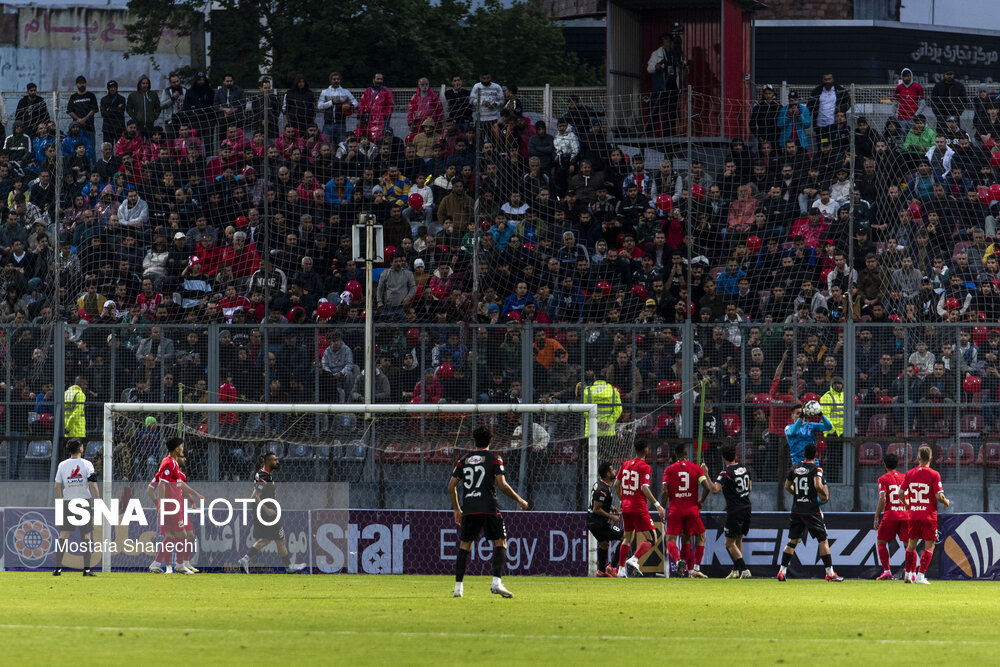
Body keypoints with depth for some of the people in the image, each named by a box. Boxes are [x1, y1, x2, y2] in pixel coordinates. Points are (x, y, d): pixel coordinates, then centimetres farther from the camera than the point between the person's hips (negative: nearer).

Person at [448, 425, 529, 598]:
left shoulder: (464, 460, 13)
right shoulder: (494, 459, 1)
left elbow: (451, 486, 13)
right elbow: (502, 485, -8)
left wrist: (457, 509, 24)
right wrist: (519, 500, 4)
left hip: (468, 510, 4)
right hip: (489, 508, -4)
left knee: (465, 545, 11)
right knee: (500, 542, 2)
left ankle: (458, 587, 7)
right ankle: (496, 582, -14)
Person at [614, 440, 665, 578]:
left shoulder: (625, 465, 9)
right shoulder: (645, 467, -10)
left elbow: (616, 484, 13)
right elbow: (644, 488, -20)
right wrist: (657, 505, -18)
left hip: (626, 506, 7)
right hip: (639, 508, -7)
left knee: (627, 538, 18)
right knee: (651, 539, -4)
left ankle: (621, 569, 16)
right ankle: (634, 560, -24)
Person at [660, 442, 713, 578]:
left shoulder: (669, 470, 1)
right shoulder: (696, 468, 3)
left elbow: (664, 491, -6)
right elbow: (708, 487, -6)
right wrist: (701, 501, 11)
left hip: (675, 510, -1)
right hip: (692, 510, 1)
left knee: (670, 540, 2)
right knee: (701, 537, 17)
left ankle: (678, 560, -28)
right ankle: (696, 568, 7)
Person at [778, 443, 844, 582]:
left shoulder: (794, 468, 8)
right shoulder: (816, 469, -8)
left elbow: (787, 486, 17)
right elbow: (818, 485, -22)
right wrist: (825, 495, -4)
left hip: (796, 509, 5)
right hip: (812, 510, -5)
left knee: (792, 541, 11)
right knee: (823, 540, 1)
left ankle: (782, 570, 5)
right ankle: (830, 572, -2)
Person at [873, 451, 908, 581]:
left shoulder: (883, 479, -1)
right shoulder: (905, 478, 11)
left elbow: (882, 499, -10)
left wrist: (876, 517, -6)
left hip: (890, 515, -3)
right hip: (906, 515, 3)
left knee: (880, 542, 10)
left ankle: (886, 571, -1)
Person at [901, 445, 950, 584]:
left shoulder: (910, 473, 1)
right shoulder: (934, 475, -10)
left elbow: (901, 492, 4)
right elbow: (939, 496, -15)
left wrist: (906, 504, 23)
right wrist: (946, 502, 7)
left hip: (914, 514, 4)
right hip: (929, 515, -4)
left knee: (911, 544, 17)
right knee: (929, 546, 3)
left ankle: (909, 573, 21)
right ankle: (920, 575, -7)